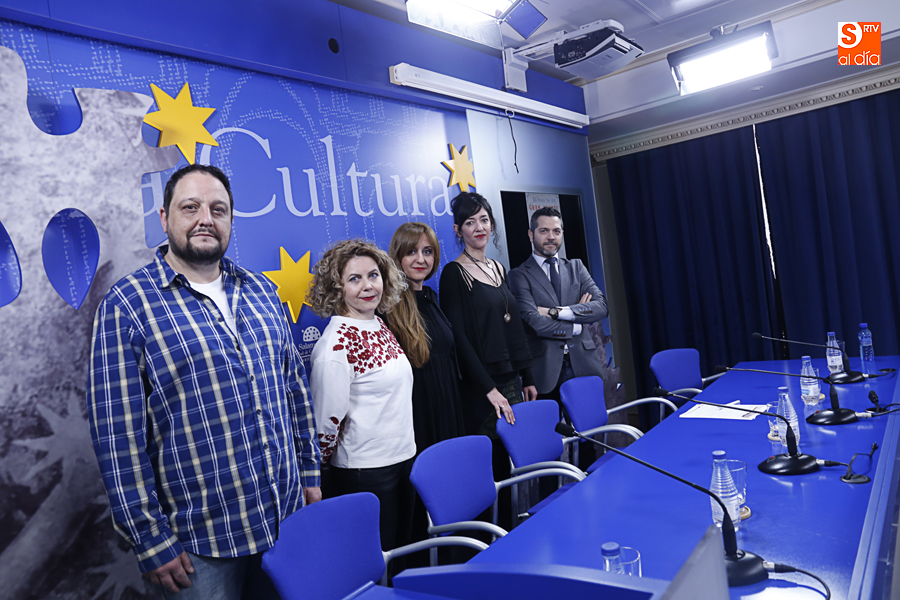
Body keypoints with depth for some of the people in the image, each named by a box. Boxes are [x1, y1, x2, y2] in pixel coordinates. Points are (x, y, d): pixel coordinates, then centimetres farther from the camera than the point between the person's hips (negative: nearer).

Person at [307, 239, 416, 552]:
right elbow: (328, 420, -18)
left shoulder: (380, 326, 5)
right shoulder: (336, 344, -21)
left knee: (402, 547, 21)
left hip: (403, 457, 8)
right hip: (364, 471, -8)